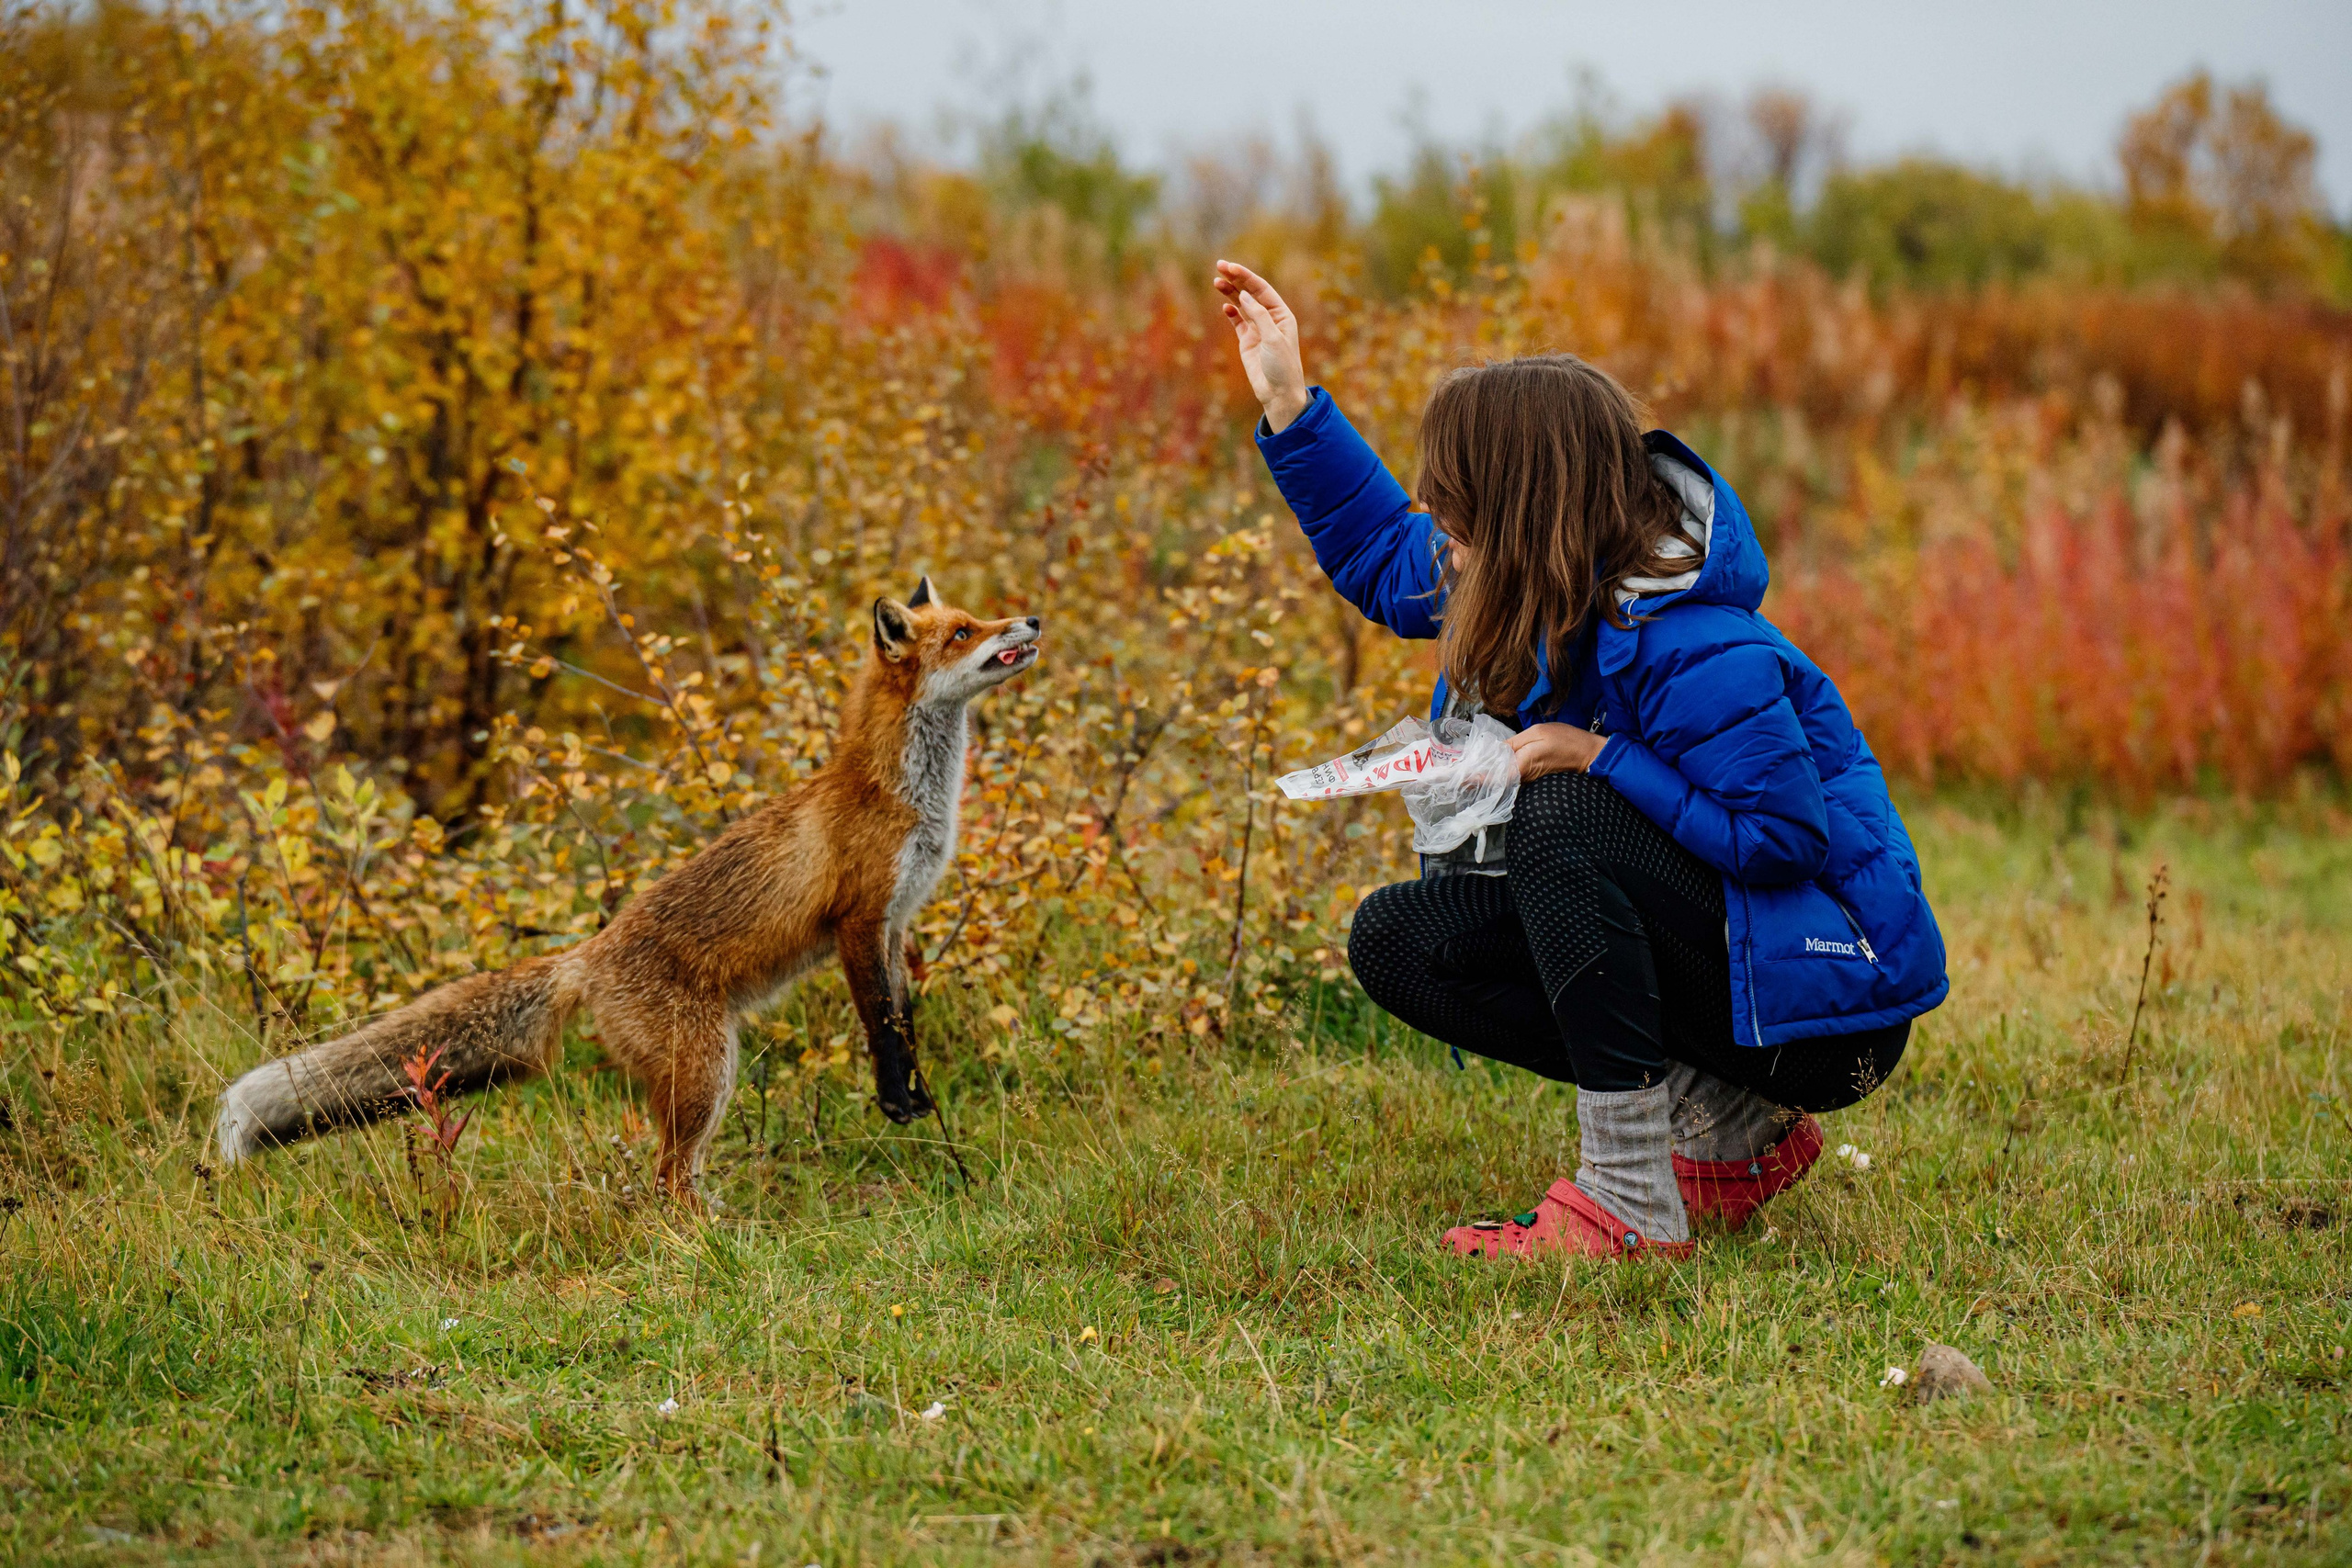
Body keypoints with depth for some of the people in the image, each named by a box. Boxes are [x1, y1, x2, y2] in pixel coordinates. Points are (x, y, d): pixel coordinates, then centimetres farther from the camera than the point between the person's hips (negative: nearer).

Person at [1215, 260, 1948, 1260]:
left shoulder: (1696, 654, -27)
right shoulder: (1547, 593, 1)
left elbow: (1783, 837, -29)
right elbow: (1379, 557, 18)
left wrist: (1598, 760, -27)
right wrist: (1286, 400, 12)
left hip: (1829, 1005, -9)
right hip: (1690, 951, 9)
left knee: (1558, 820, -30)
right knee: (1396, 939, -1)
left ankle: (1631, 1206, -27)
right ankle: (1734, 1131, 2)